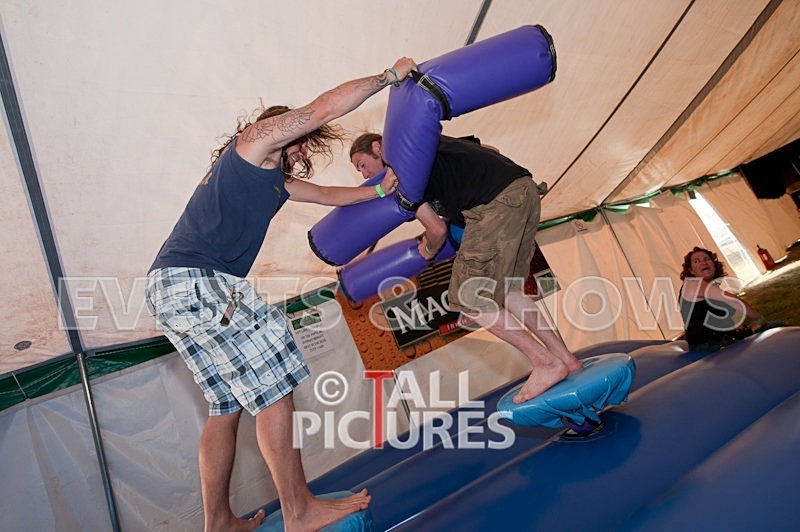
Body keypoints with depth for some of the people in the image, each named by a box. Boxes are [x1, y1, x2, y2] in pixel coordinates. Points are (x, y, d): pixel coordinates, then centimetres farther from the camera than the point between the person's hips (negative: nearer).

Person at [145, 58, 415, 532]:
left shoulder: (276, 181, 27)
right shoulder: (256, 138, 2)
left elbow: (329, 195, 34)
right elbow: (324, 108, -4)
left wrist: (380, 191, 28)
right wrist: (390, 76, 6)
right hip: (194, 279, -10)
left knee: (228, 404, 13)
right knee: (273, 388, -8)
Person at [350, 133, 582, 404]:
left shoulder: (396, 171, 3)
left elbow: (438, 230, 1)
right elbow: (492, 151, 32)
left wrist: (429, 250, 23)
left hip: (497, 204, -9)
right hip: (527, 188, 9)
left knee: (468, 298, -2)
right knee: (504, 289, 17)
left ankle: (547, 363, 5)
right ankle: (566, 358, 21)